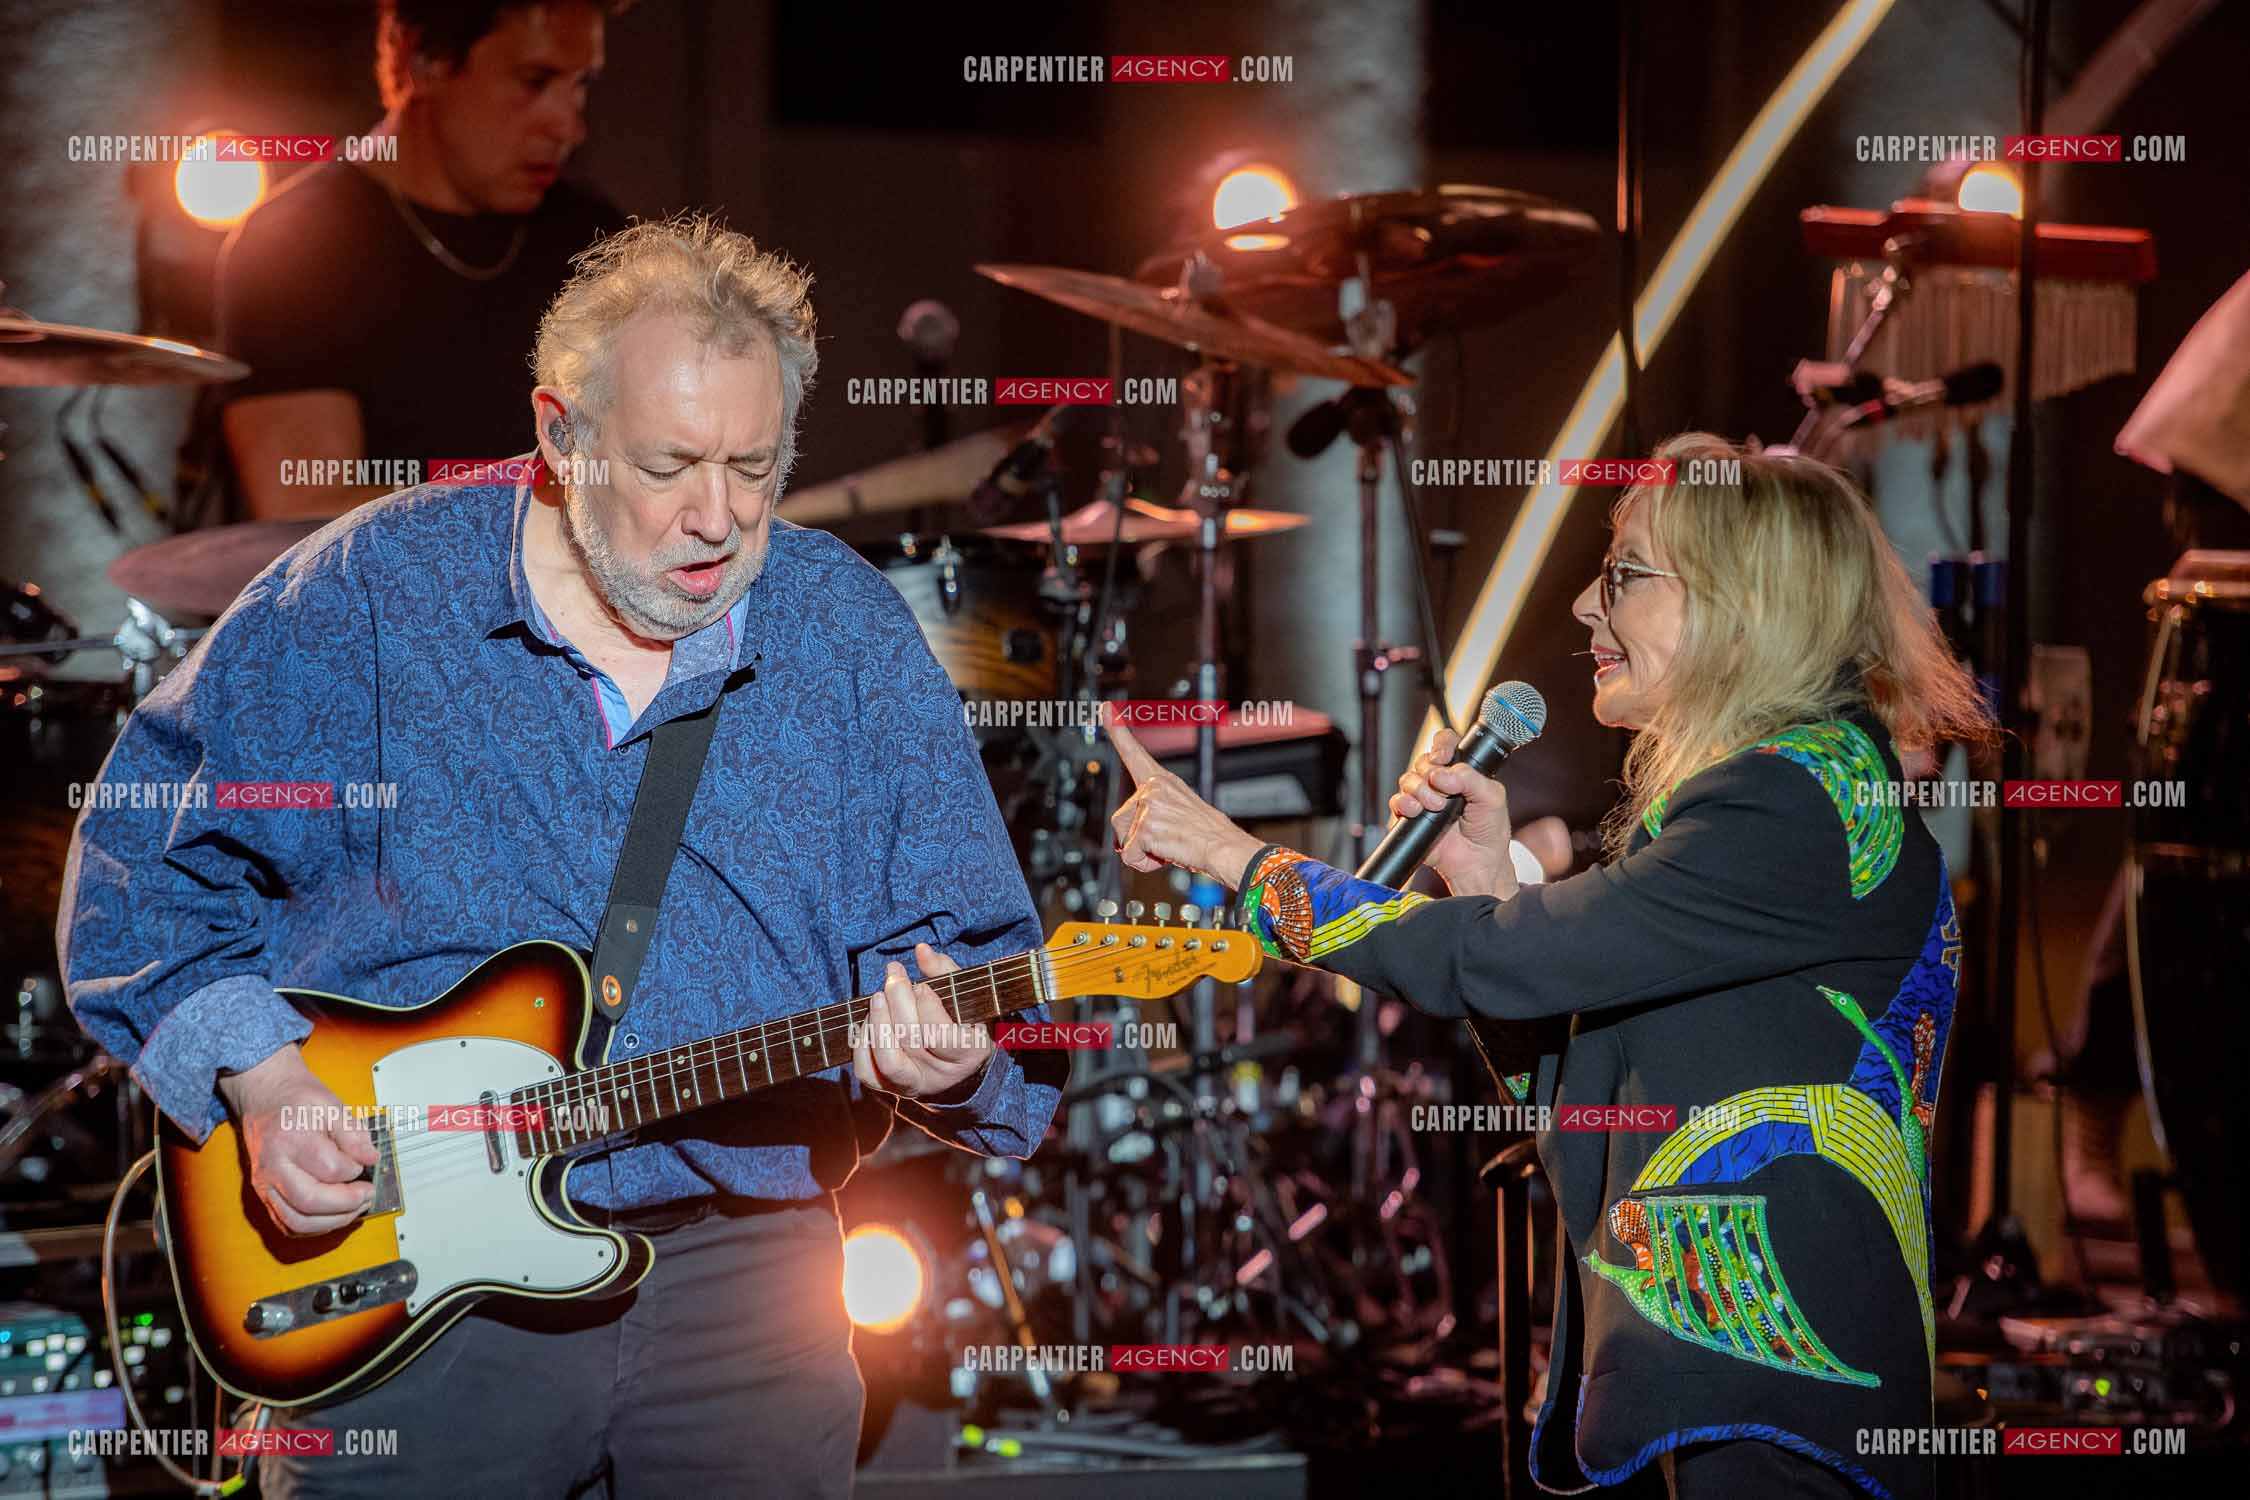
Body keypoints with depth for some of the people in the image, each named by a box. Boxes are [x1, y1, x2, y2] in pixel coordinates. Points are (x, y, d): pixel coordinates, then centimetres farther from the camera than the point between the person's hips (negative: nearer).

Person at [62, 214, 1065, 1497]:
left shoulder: (848, 633, 2)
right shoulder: (367, 599, -3)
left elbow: (973, 947, 2)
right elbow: (143, 856, 3)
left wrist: (946, 1049, -21)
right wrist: (254, 1074, -10)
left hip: (742, 1262, 2)